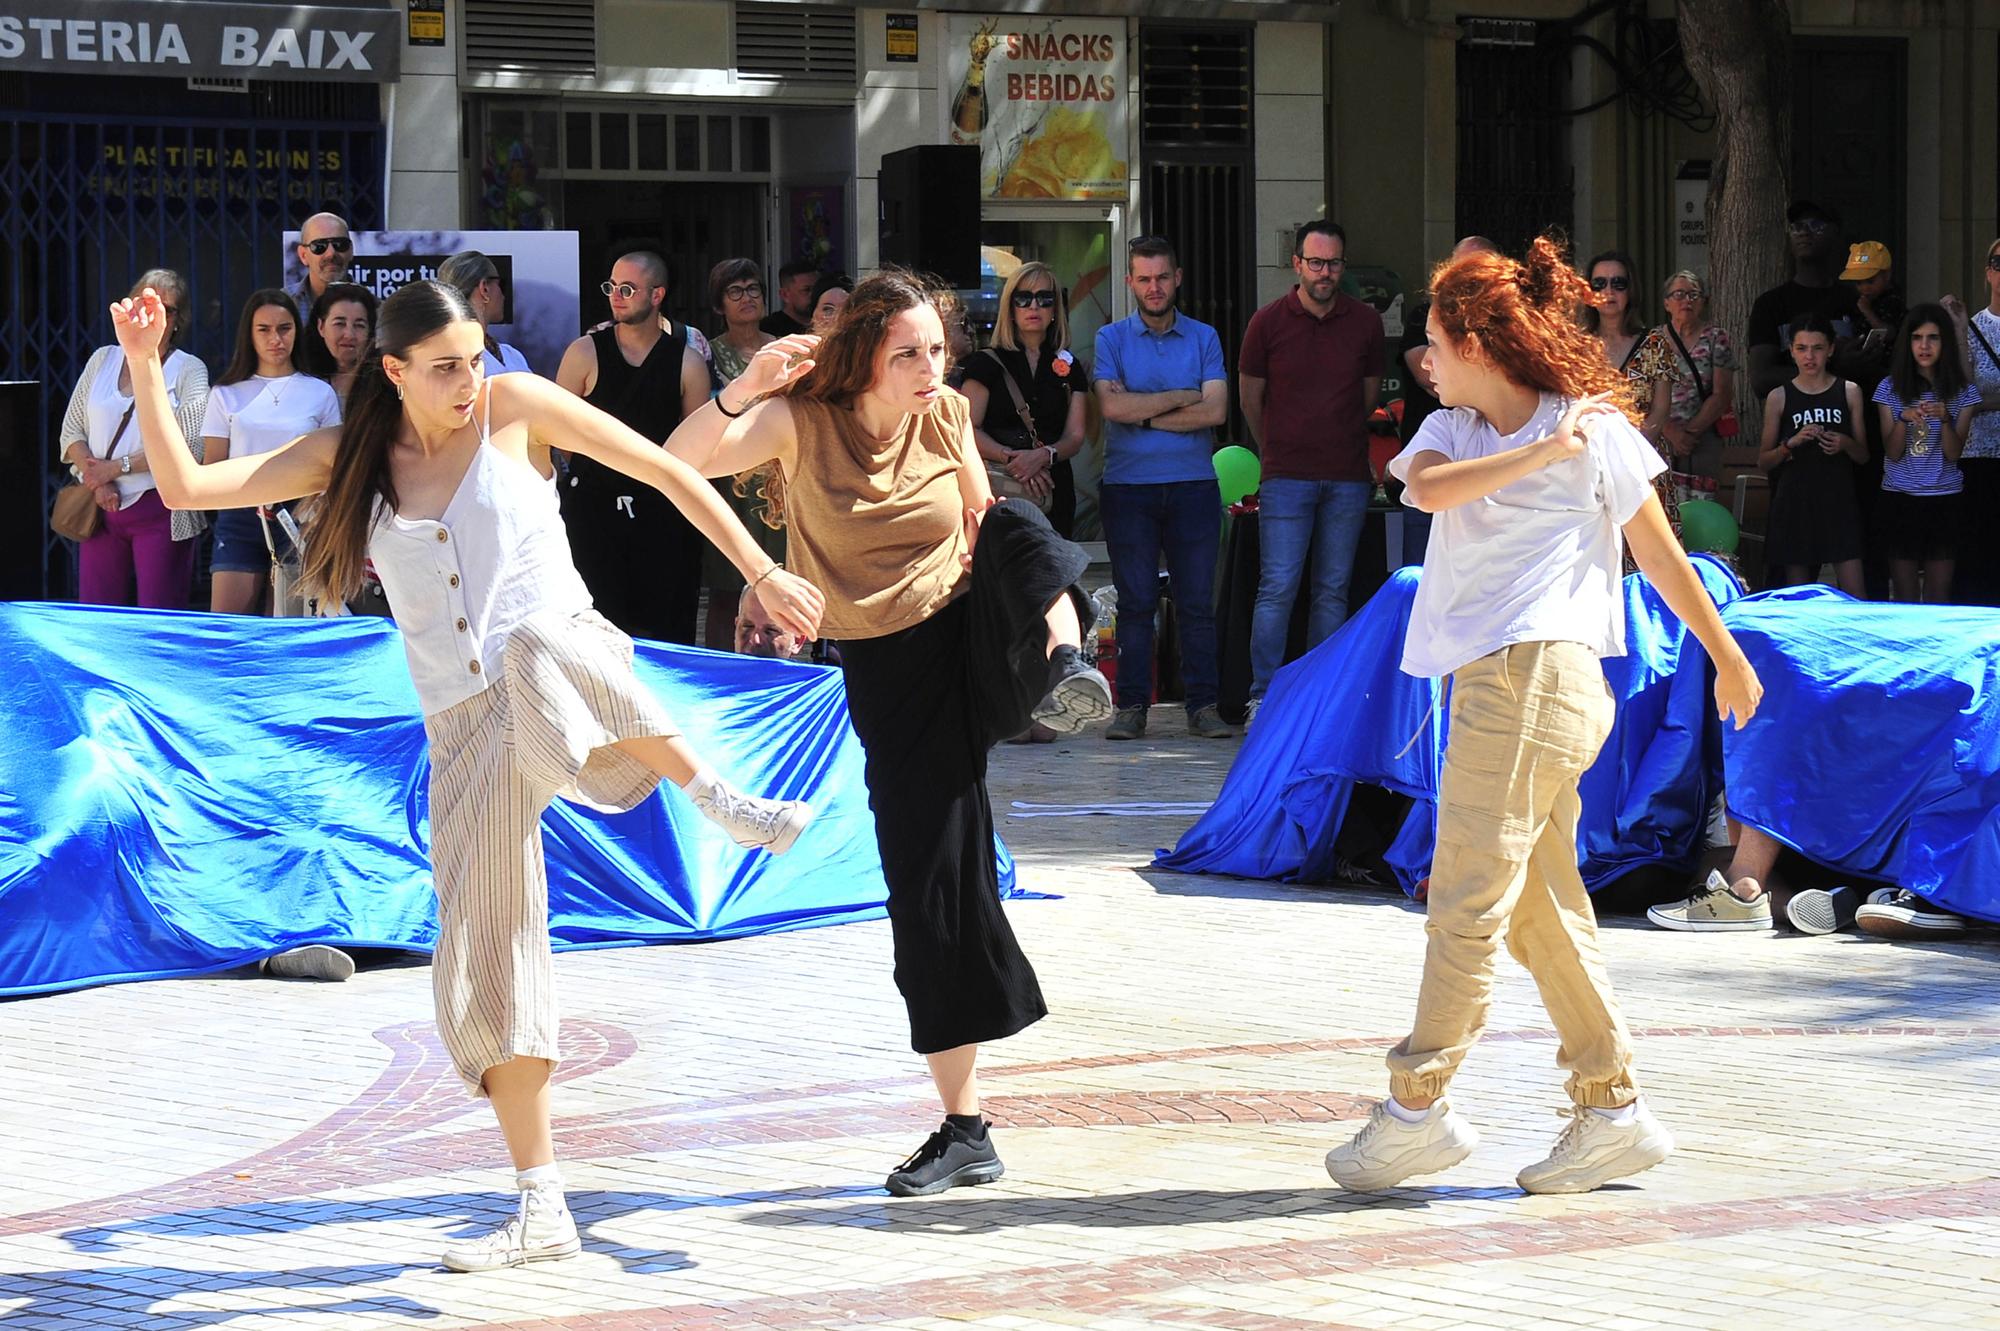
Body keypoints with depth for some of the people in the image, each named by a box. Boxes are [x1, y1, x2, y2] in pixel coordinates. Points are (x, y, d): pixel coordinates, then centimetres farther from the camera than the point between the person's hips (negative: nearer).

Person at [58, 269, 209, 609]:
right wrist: (95, 480, -8)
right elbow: (71, 431, 10)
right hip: (102, 507, 4)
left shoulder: (188, 370, 2)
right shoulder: (103, 360, 14)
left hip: (161, 511, -4)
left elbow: (191, 445, -11)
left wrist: (117, 466, -12)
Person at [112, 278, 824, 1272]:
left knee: (535, 649, -43)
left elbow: (669, 473, 5)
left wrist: (763, 575, 1)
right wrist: (145, 365, -4)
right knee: (488, 956, -1)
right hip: (465, 724, 4)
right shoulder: (347, 458, 10)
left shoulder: (516, 407, 2)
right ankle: (541, 1210, 8)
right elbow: (185, 487, 6)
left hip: (573, 664, -4)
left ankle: (721, 801, -25)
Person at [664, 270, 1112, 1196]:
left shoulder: (946, 418, 0)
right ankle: (964, 1130, 8)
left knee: (1019, 527, -31)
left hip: (974, 637, 1)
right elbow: (681, 461, -24)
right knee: (930, 892, -2)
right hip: (891, 674, -1)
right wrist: (747, 387, -37)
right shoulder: (802, 422, -9)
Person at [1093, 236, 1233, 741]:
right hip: (1128, 486, -1)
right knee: (1135, 601, 0)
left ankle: (1203, 706, 4)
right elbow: (1112, 407, -9)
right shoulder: (1112, 339, 6)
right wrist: (1179, 398, -6)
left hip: (1193, 485, 1)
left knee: (1197, 601, 1)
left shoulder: (1203, 338, 9)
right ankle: (1131, 707, 5)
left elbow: (1216, 410, -5)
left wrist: (1143, 414, -7)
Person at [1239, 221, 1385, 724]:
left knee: (1332, 591, 4)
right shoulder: (1268, 322, 0)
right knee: (1278, 587, -9)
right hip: (1286, 476, -2)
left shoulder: (1365, 322, 5)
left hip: (1347, 477, 2)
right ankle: (1263, 697, -5)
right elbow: (1250, 398, 11)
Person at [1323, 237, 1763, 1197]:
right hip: (1485, 680, 7)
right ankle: (1612, 1110, 10)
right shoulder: (1451, 430, 17)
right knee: (1540, 909, 7)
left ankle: (1418, 1106, -8)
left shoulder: (1594, 430, 0)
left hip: (1538, 673, -7)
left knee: (1468, 890, -9)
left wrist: (1727, 658, 13)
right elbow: (1424, 488, -8)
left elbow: (1660, 555, 6)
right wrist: (1540, 453, -12)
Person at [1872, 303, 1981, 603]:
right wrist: (1903, 419, -21)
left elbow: (1953, 453, -5)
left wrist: (1944, 418, -24)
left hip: (1945, 499, 0)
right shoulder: (1890, 388, 1)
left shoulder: (1964, 392, 0)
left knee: (1939, 593, 1)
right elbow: (1892, 452, -2)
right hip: (1900, 499, 0)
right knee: (1904, 592, 3)